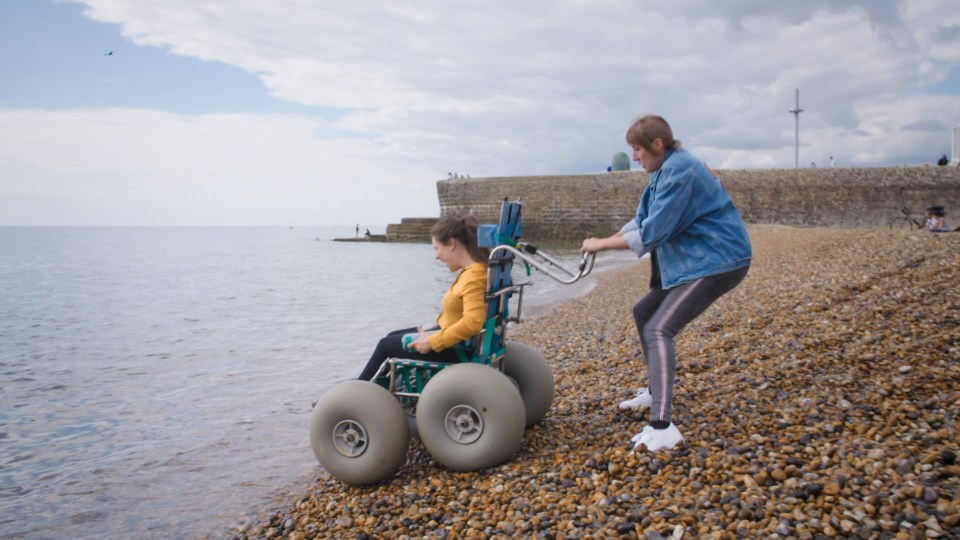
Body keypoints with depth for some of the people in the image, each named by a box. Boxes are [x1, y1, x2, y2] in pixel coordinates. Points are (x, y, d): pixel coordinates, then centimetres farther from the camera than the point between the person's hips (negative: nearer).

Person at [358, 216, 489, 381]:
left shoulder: (473, 276, -28)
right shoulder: (472, 269, 1)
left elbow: (472, 323, -38)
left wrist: (433, 342, -27)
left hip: (454, 349, -9)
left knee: (385, 344, 10)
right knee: (392, 337, 22)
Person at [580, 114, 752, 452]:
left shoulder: (679, 172, -20)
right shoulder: (665, 171, 12)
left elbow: (651, 233, -23)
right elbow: (642, 221, 11)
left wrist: (603, 244, -13)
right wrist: (604, 242, -4)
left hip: (716, 261, -11)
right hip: (693, 261, 11)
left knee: (659, 330, -21)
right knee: (643, 313, 20)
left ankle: (663, 428, -25)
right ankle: (657, 392, 33)